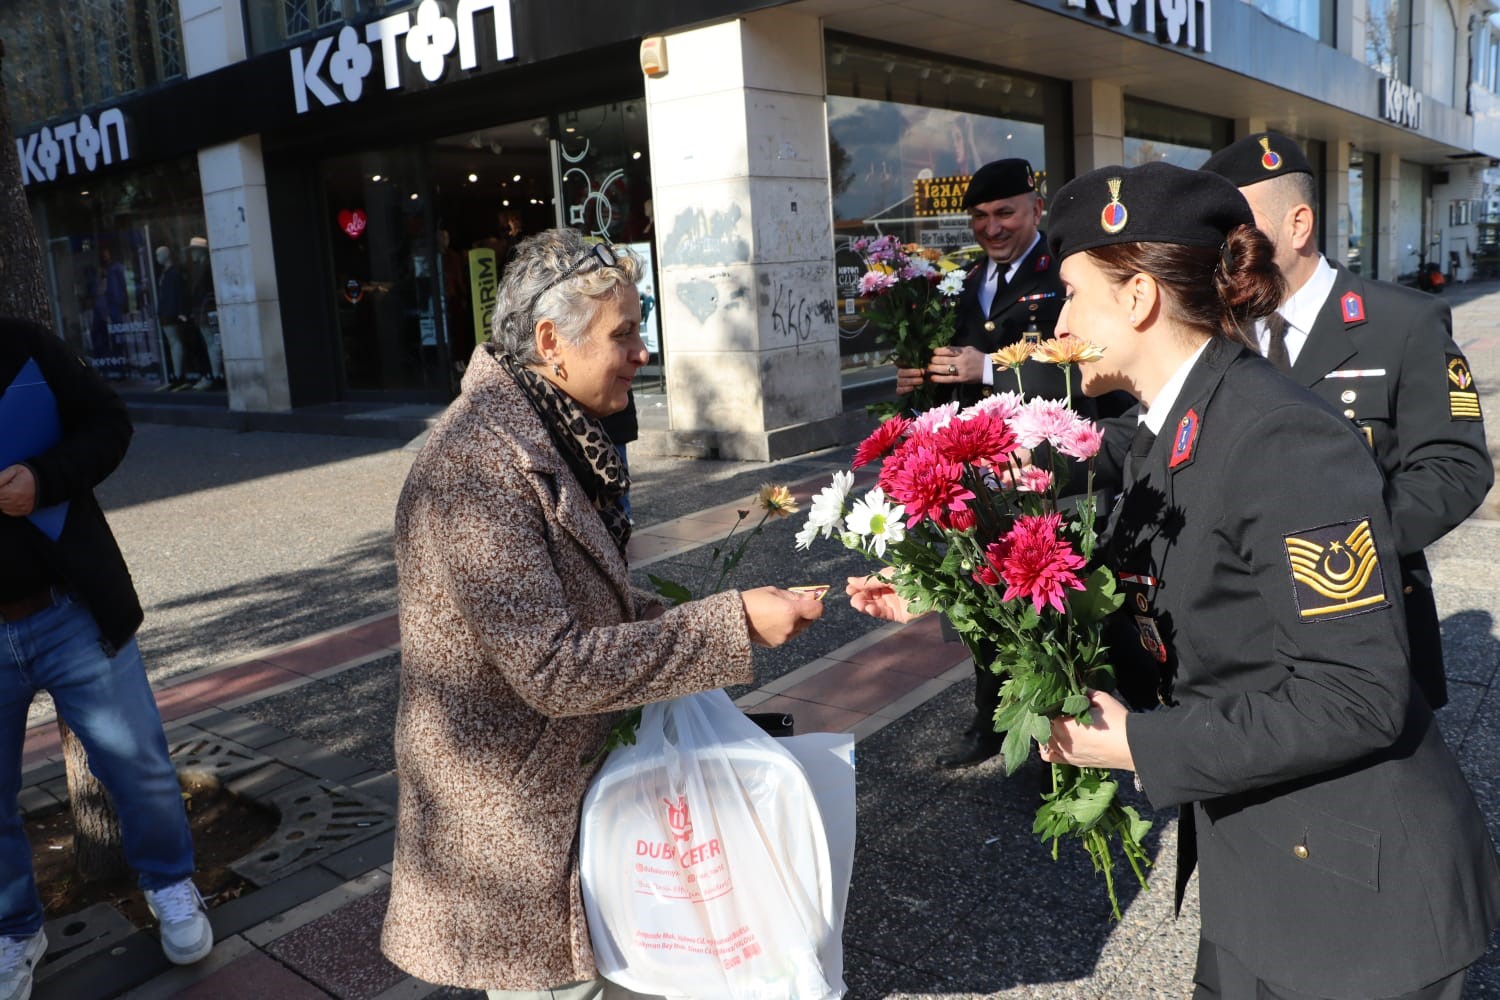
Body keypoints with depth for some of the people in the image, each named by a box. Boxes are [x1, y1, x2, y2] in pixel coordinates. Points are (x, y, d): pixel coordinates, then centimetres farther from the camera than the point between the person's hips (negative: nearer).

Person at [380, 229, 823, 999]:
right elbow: (552, 669, -29)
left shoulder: (548, 436, 4)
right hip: (514, 828, -9)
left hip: (569, 785, 9)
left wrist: (672, 616, -2)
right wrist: (731, 625, -26)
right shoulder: (481, 462, -27)